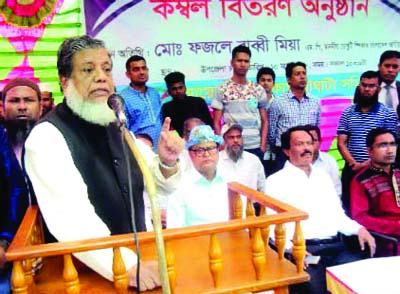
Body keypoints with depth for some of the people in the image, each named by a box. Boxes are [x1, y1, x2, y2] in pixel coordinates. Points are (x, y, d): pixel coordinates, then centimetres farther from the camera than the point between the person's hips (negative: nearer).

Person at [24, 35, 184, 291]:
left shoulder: (115, 126, 7)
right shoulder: (47, 136, -13)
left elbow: (164, 184, 10)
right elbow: (72, 219, -26)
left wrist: (167, 162, -10)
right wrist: (126, 266, -34)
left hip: (138, 255, 5)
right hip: (87, 272, -5)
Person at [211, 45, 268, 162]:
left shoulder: (258, 90, 7)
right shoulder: (222, 90, 1)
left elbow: (264, 121, 10)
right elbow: (216, 123, 1)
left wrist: (263, 145, 0)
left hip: (255, 146, 2)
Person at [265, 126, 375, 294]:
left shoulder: (323, 176, 23)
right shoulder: (276, 180, 4)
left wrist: (359, 229, 5)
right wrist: (291, 247, -21)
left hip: (336, 246, 5)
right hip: (304, 249, -5)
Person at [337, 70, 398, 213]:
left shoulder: (388, 114, 0)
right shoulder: (347, 113, 7)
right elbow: (341, 143, 2)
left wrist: (367, 164, -15)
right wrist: (354, 163, -12)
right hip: (351, 170, 2)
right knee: (349, 208, 8)